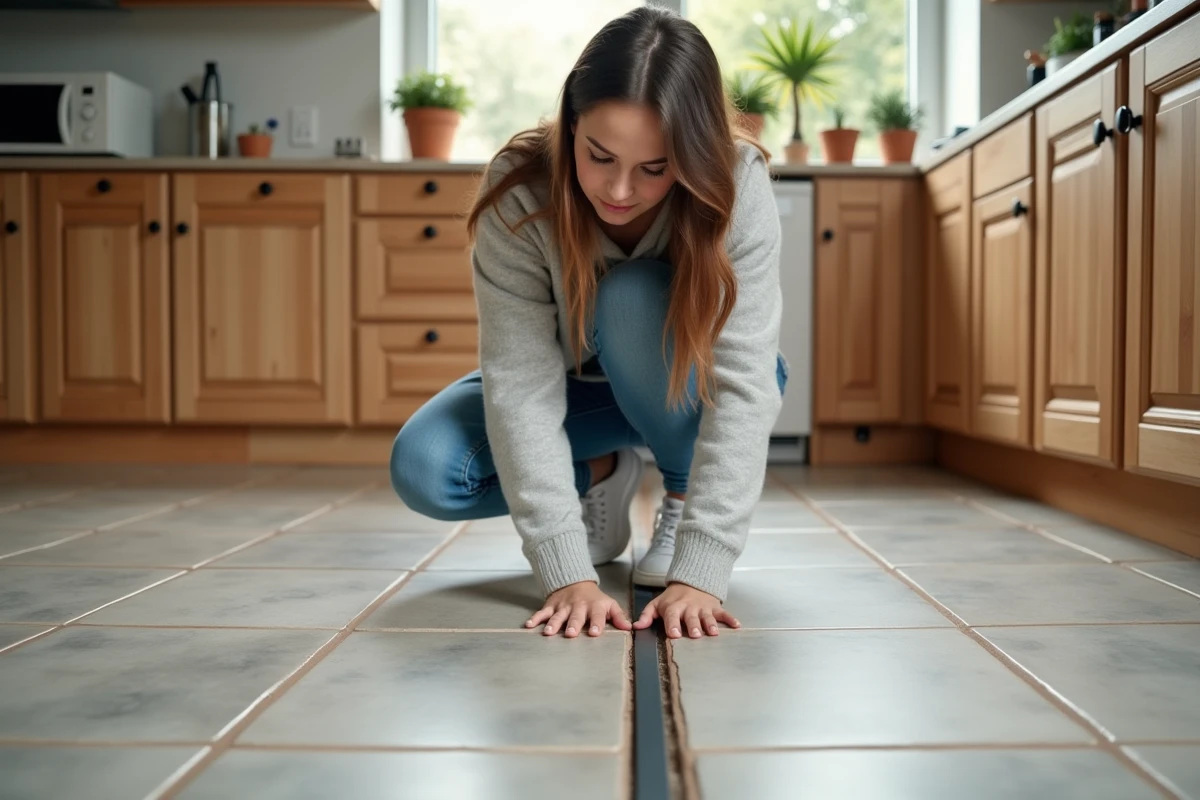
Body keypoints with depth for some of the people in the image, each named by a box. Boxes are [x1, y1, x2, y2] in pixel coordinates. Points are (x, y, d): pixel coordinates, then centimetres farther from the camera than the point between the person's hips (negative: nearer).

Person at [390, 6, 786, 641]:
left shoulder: (736, 187, -32)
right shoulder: (520, 190, -30)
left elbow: (743, 380, -36)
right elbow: (521, 382, -33)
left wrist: (700, 572, -43)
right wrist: (567, 572, -39)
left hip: (692, 387, -1)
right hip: (577, 386, 2)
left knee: (634, 297, -35)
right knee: (423, 469, -23)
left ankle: (685, 499, -10)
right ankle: (603, 478, 5)